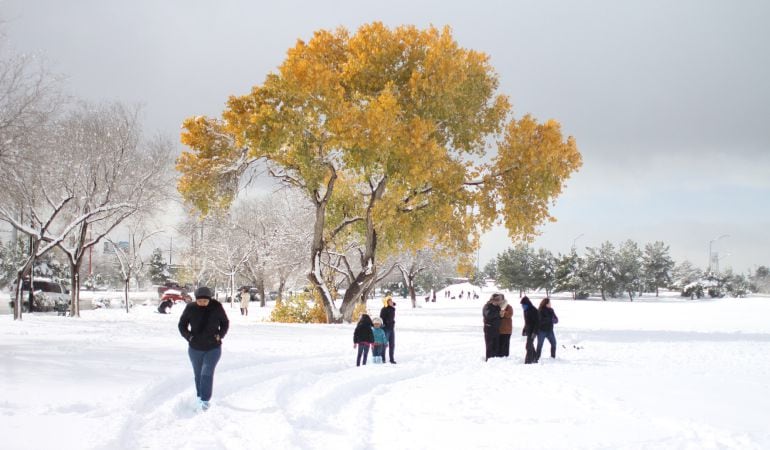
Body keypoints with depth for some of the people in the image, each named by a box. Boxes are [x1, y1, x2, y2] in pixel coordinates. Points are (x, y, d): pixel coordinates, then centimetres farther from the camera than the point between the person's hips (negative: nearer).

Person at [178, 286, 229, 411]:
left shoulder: (216, 307, -12)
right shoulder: (190, 308, -12)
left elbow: (225, 323, 4)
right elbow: (182, 325, 2)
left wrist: (220, 335, -10)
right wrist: (189, 336, -11)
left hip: (213, 348, -2)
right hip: (195, 348, 2)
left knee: (207, 373, -13)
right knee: (198, 374, 12)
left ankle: (205, 400, -10)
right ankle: (199, 396, 30)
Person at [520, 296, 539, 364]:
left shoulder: (533, 310, -16)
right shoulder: (526, 310, 11)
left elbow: (537, 322, -18)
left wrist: (534, 332, -23)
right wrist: (524, 330, 18)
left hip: (532, 331, -9)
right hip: (528, 330, 9)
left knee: (529, 346, -12)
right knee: (530, 346, 14)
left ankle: (528, 361, -11)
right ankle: (534, 359, 24)